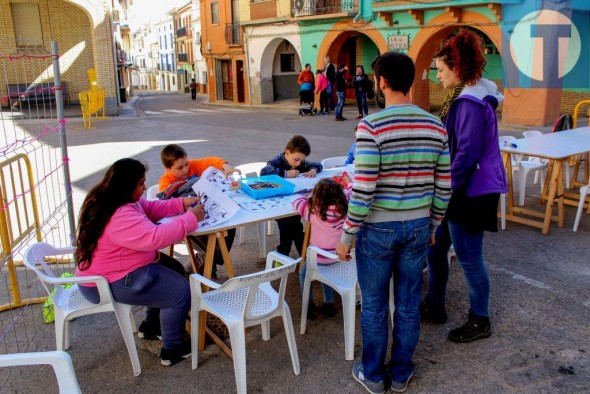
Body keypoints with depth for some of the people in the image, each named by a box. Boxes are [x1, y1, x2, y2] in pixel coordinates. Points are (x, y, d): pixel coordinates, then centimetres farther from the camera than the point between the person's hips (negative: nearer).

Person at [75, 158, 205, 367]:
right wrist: (190, 218, -27)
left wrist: (181, 203, -2)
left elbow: (150, 208, 11)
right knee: (180, 291, -9)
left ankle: (150, 327, 32)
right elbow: (155, 237, -38)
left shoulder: (109, 200, 3)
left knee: (175, 270, 18)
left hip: (111, 267, 11)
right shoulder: (120, 216, -31)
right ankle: (172, 350, 8)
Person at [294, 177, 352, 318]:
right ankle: (329, 304, 34)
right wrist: (349, 183, 28)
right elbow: (351, 195, 8)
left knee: (303, 273, 26)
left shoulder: (313, 211, -23)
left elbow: (297, 201, -5)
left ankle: (309, 306, 24)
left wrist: (311, 196, 11)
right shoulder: (345, 208, -14)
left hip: (320, 260, -4)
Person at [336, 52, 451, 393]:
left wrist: (347, 236, -8)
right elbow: (444, 187, 3)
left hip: (378, 229, -4)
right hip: (418, 227, 4)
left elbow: (363, 189, -19)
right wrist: (433, 225, 17)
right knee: (408, 304, 16)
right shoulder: (436, 126, -1)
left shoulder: (372, 126, -17)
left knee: (374, 305, 12)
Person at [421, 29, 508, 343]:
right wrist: (443, 188, 20)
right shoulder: (466, 96, 11)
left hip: (470, 191, -10)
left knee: (469, 258, 4)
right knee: (435, 247, 17)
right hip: (460, 189, 10)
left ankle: (479, 321, 23)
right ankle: (434, 306, 32)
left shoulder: (472, 103, -21)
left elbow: (467, 154, -24)